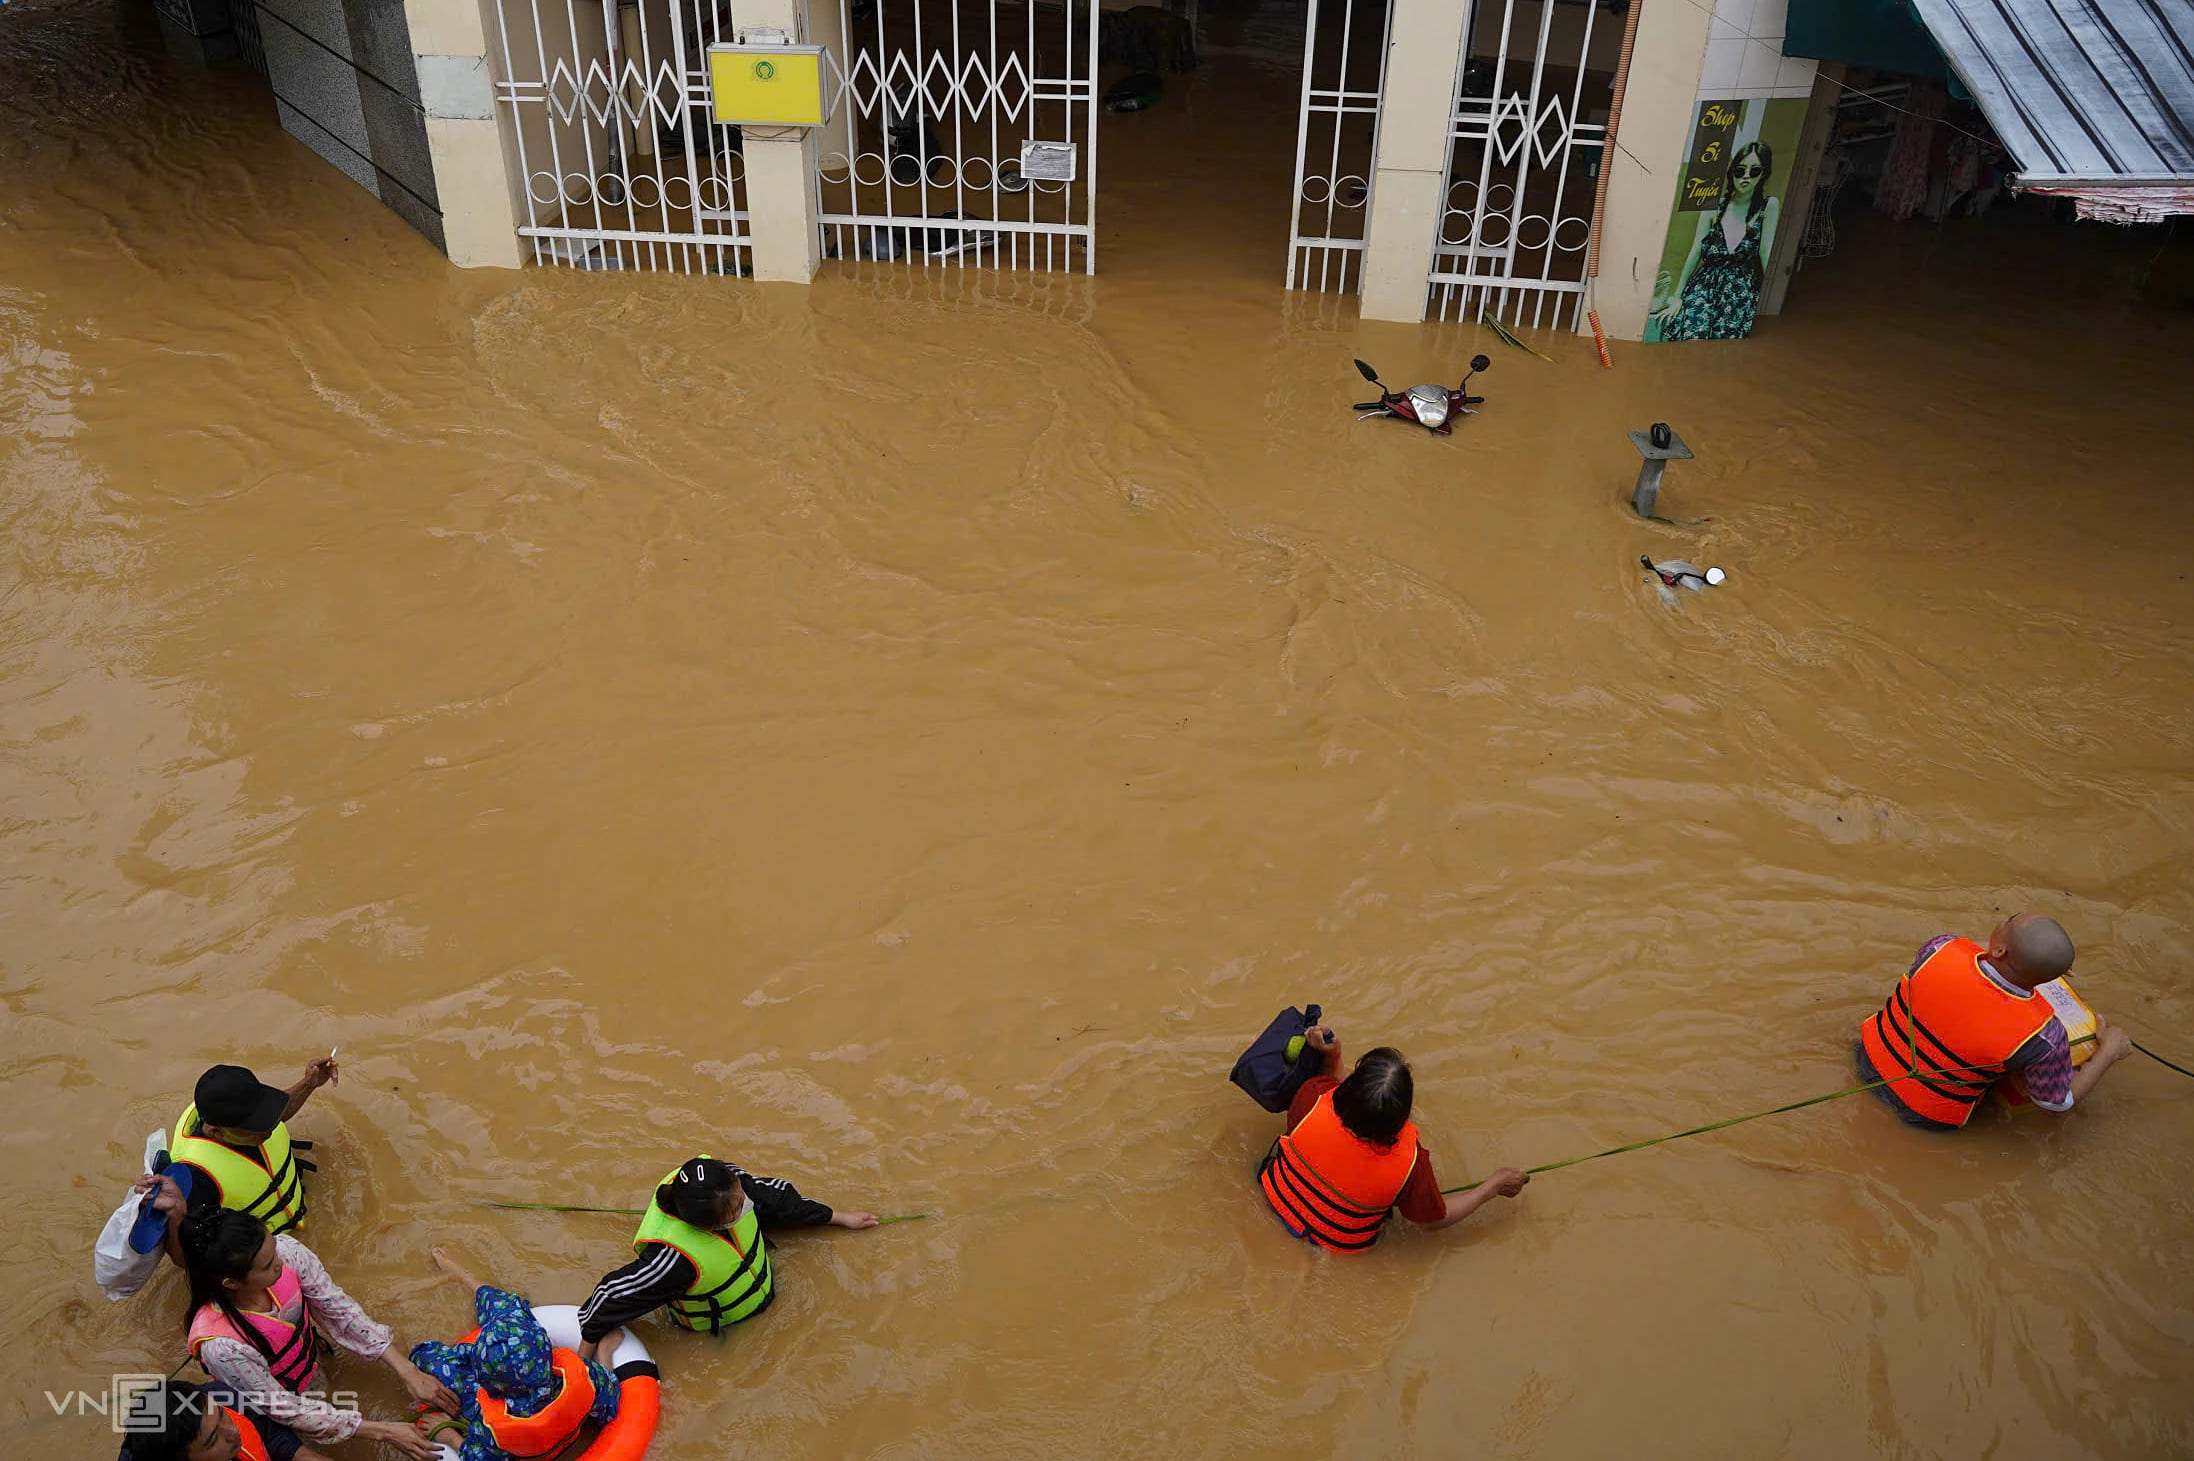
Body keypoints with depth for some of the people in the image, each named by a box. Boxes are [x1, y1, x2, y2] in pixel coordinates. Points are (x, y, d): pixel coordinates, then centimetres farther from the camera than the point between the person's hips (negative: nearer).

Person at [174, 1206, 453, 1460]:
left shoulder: (285, 1250, -31)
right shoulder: (221, 1346, -41)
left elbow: (340, 1311, -17)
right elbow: (283, 1409, -27)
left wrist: (408, 1372, -21)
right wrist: (383, 1432, -24)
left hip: (312, 1360, 4)